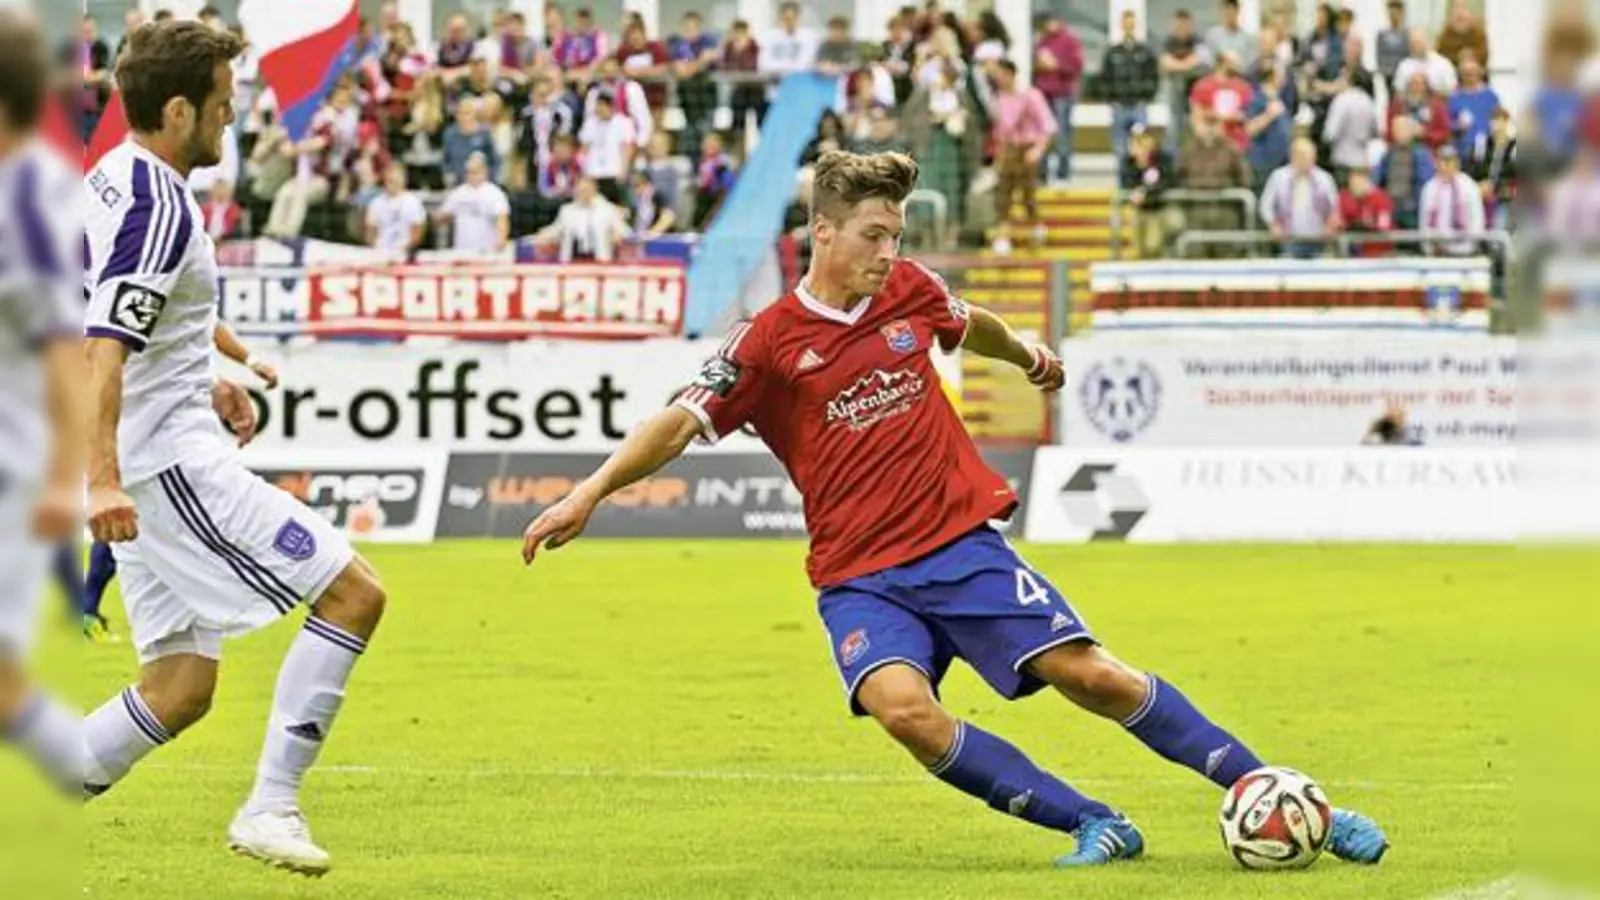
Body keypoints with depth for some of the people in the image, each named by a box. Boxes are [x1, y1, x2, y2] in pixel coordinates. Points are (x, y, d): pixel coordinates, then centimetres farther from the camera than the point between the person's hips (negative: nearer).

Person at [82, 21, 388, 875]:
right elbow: (104, 349, -26)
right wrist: (104, 478, -34)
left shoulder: (112, 182, 14)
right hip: (171, 461, -10)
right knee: (354, 592, -7)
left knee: (178, 690, 10)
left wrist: (203, 381, 26)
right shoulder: (158, 208, -17)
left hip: (144, 468, 10)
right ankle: (269, 808, -8)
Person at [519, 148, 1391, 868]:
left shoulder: (909, 290, 4)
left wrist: (1029, 355, 47)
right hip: (859, 576, -2)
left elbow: (970, 324, 27)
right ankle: (1097, 825, -19)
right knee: (904, 709, -29)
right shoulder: (769, 342, -8)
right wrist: (590, 492, -28)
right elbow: (682, 423, -14)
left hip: (961, 543, 2)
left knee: (1092, 676, -6)